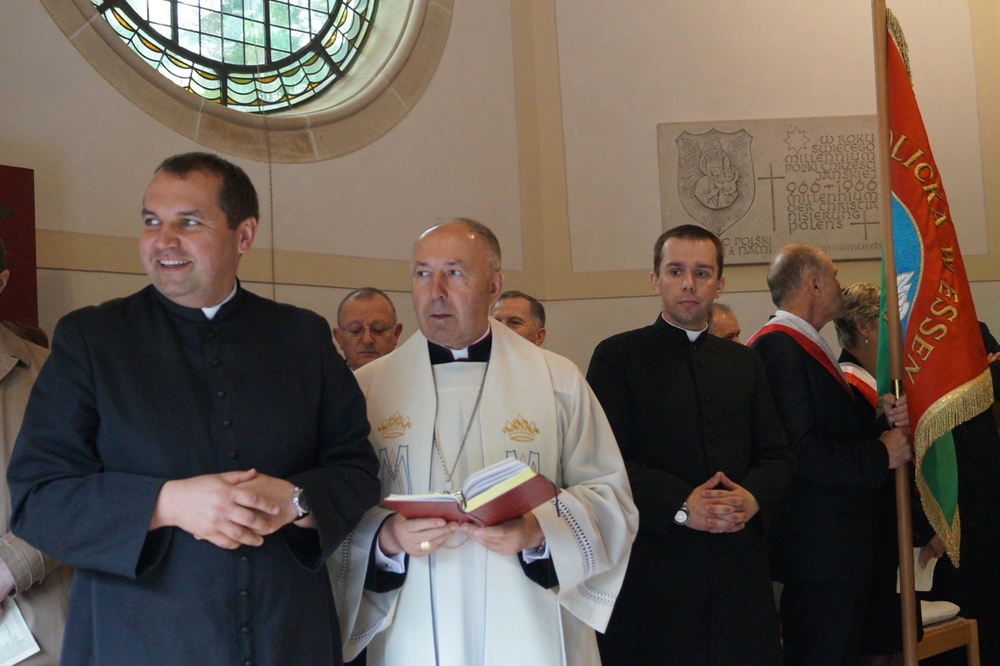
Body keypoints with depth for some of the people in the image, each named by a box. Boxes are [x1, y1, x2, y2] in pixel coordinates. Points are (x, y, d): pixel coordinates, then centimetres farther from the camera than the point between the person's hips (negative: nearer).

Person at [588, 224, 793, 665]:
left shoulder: (744, 362, 17)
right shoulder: (618, 356, 2)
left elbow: (778, 455, 13)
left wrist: (753, 496, -8)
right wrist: (681, 506, -17)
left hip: (740, 568, 4)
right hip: (652, 568, -4)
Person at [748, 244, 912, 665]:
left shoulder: (808, 347, 17)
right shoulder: (777, 347, -17)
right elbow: (800, 451, -25)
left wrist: (884, 420, -1)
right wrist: (881, 455, -13)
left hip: (846, 546, 10)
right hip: (817, 548, -10)